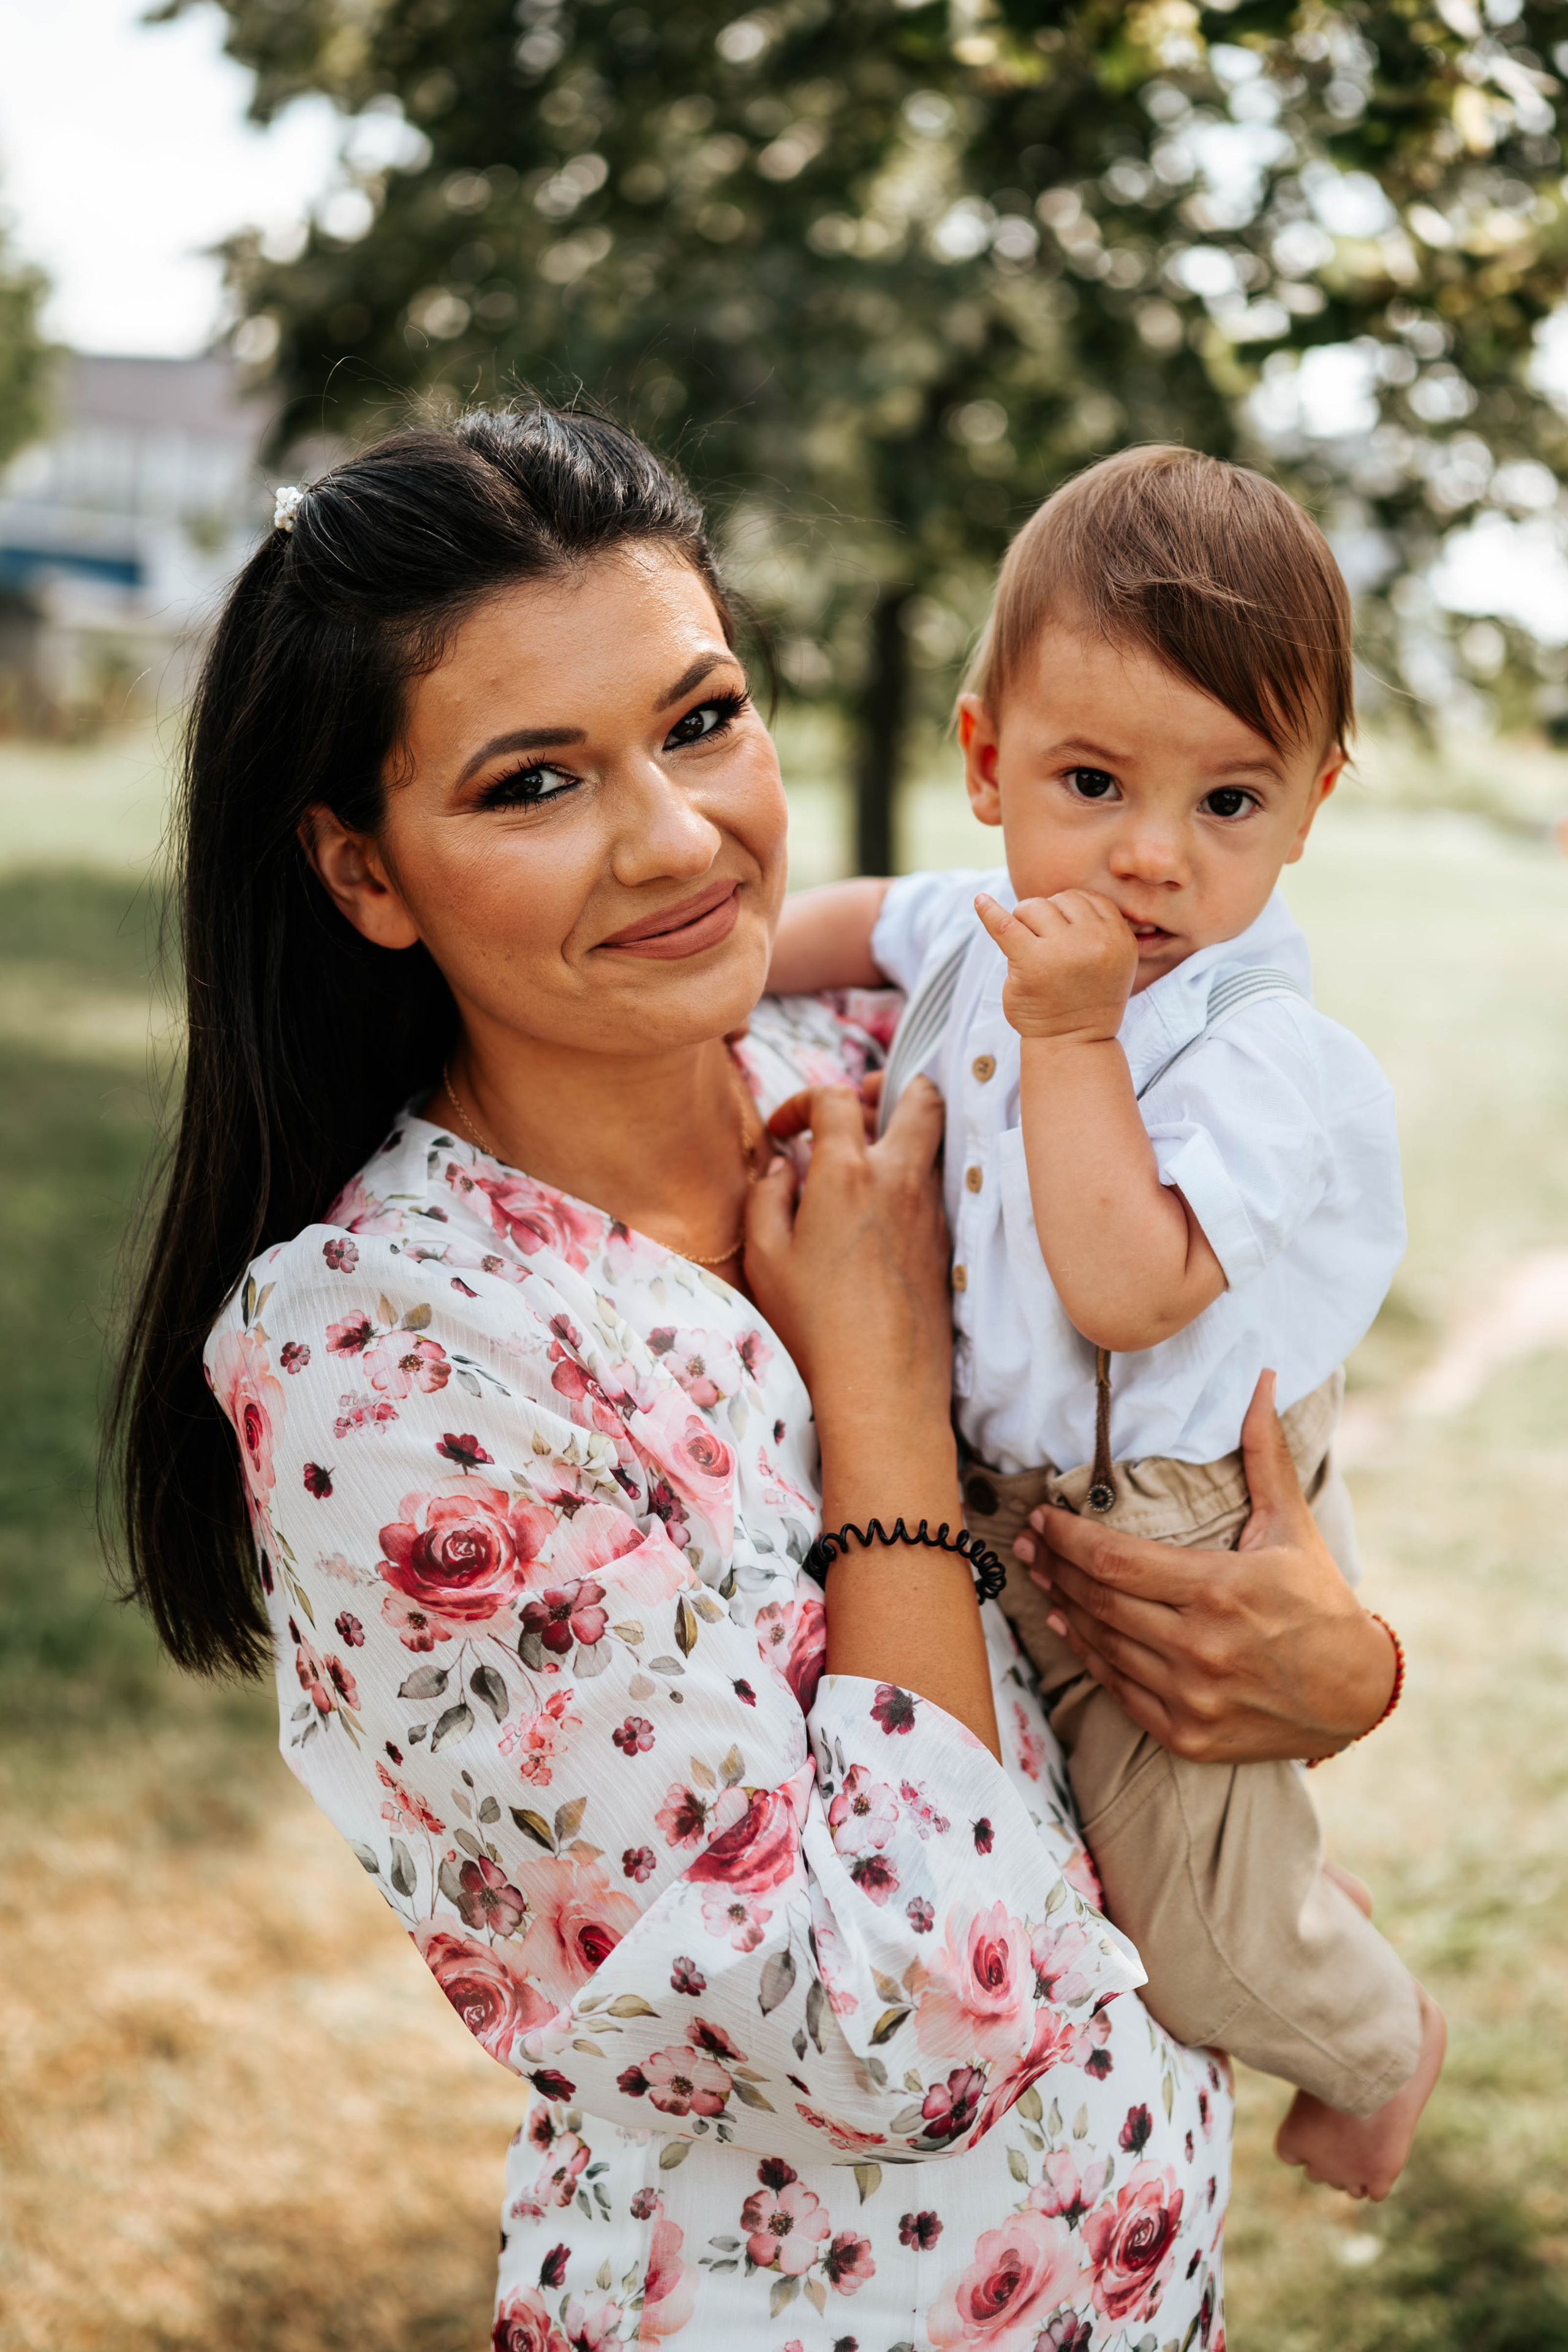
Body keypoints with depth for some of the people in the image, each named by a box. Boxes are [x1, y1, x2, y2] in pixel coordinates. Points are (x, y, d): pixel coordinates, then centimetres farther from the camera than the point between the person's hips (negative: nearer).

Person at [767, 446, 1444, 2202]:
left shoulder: (1274, 1058, -25)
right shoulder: (985, 929, -4)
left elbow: (1125, 1288, -35)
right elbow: (862, 916, 20)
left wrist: (1073, 1040, -32)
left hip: (1174, 1558, -7)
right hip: (981, 1510, 7)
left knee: (1202, 1953, 5)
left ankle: (1379, 2043, 36)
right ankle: (1296, 1903, 50)